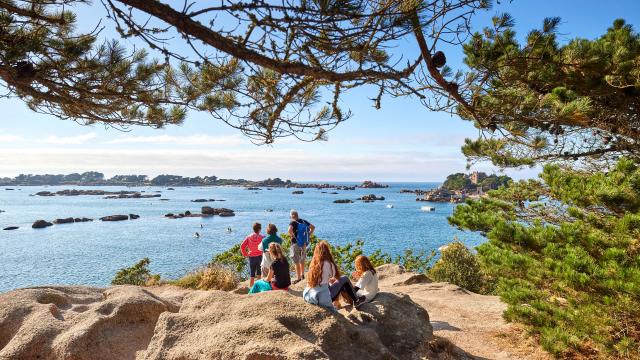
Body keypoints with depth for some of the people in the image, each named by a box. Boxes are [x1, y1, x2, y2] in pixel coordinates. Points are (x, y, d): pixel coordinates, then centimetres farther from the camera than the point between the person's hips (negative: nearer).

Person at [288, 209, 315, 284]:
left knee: (297, 262, 2)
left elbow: (290, 230, -32)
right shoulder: (304, 221, 5)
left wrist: (292, 236, -15)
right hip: (304, 243, 6)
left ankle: (299, 278, 5)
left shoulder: (293, 223, -13)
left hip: (296, 243, -6)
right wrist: (309, 236, 10)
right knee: (302, 260, 22)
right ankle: (302, 275, 33)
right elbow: (313, 227, 10)